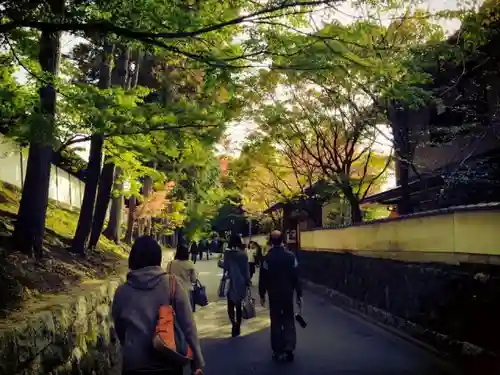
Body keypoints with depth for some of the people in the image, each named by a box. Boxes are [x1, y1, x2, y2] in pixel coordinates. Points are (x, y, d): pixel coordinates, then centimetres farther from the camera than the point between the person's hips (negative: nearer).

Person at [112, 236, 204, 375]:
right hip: (169, 363, 0)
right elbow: (188, 326, -9)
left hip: (134, 364, 1)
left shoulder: (122, 291, -2)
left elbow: (119, 329, 11)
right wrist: (197, 362, -1)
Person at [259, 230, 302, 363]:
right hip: (288, 293, 1)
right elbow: (296, 277, -4)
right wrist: (299, 294, 3)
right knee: (289, 320, 11)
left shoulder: (267, 257, -8)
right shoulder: (291, 256, -5)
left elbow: (263, 278, -7)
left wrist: (262, 295, 4)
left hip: (273, 294, -1)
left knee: (276, 322, 9)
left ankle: (278, 351, 10)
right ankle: (289, 349, 1)